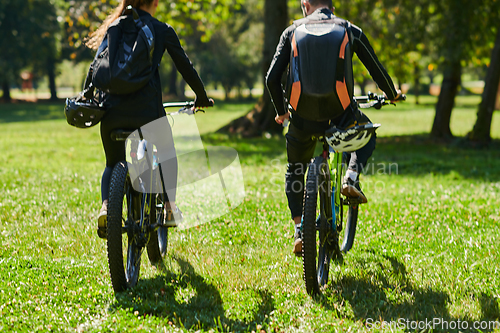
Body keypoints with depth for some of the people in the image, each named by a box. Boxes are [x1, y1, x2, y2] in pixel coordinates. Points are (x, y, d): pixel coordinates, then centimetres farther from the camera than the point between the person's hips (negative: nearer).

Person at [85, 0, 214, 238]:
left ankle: (106, 206, -5)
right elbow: (185, 66, 12)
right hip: (146, 108, -2)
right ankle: (169, 209, 22)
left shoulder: (113, 27, 13)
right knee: (167, 153, 28)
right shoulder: (162, 30, 6)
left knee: (113, 164, 22)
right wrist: (202, 97, 26)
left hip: (112, 109, 2)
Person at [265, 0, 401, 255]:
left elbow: (272, 79, 3)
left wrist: (281, 111, 21)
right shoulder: (350, 30, 9)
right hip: (339, 115, -1)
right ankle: (351, 179, 10)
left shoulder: (292, 31, 9)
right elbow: (378, 71, 14)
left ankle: (299, 231, 12)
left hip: (303, 117, 1)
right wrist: (392, 95, 35)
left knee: (294, 173, 27)